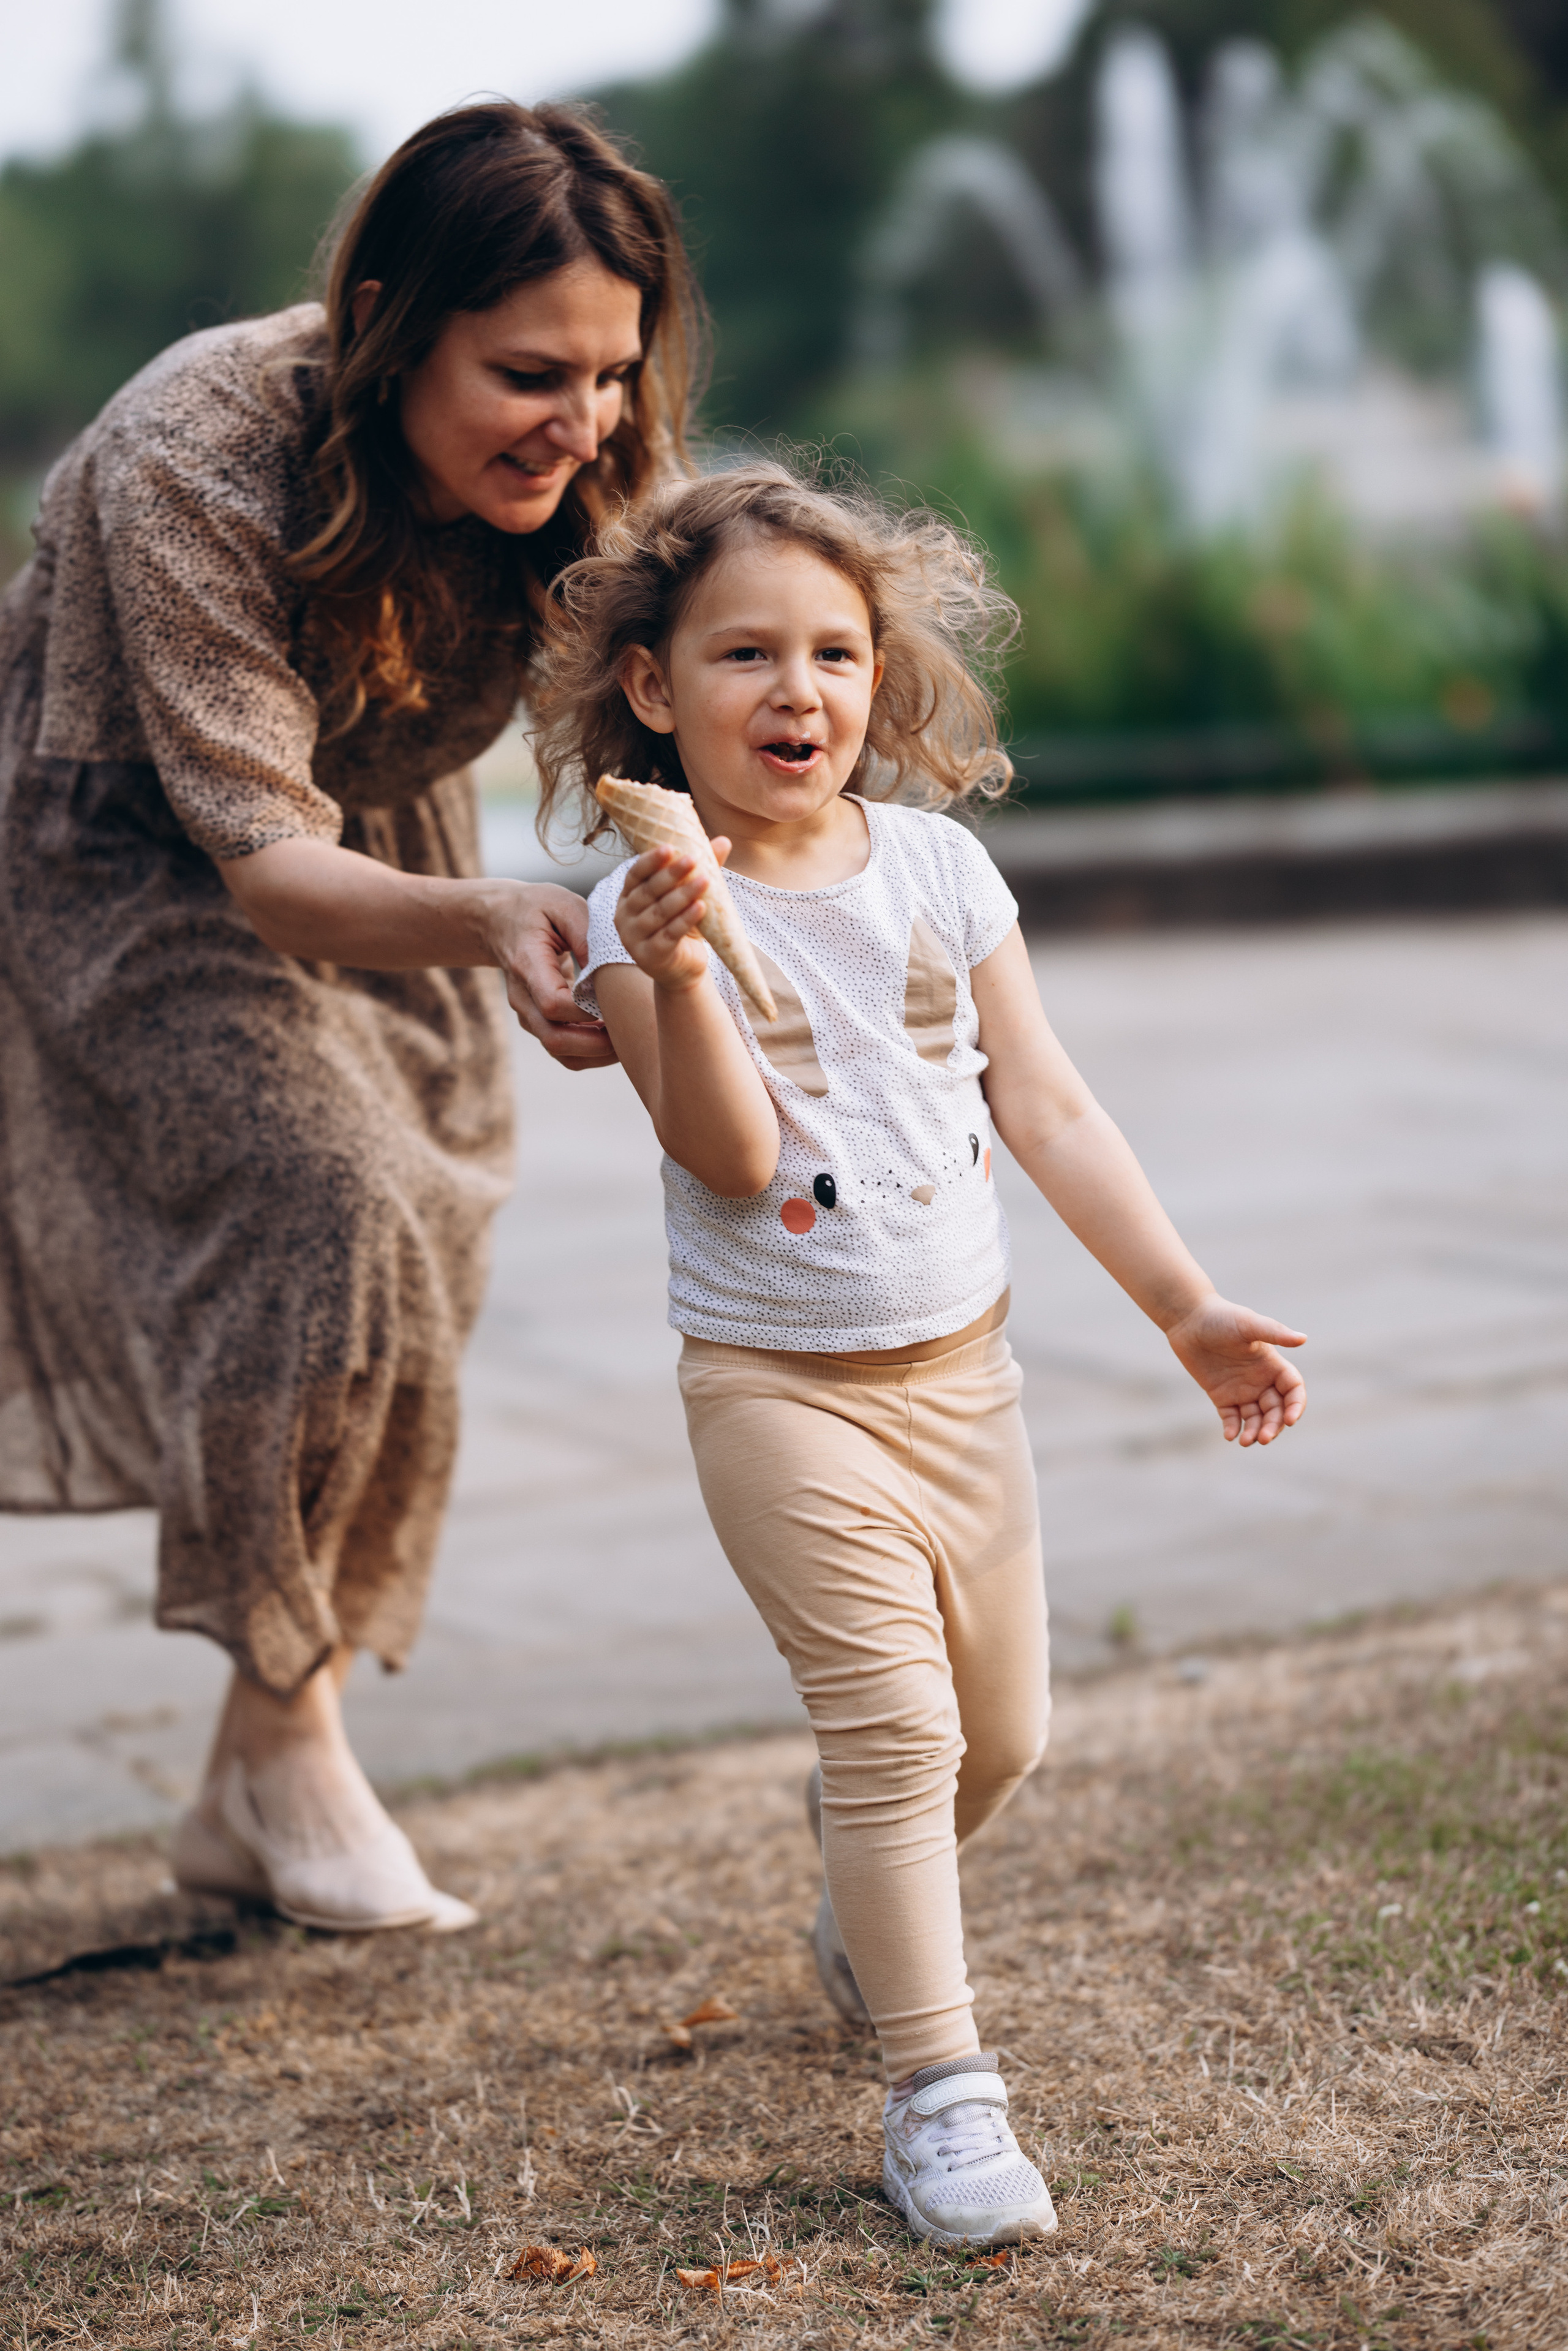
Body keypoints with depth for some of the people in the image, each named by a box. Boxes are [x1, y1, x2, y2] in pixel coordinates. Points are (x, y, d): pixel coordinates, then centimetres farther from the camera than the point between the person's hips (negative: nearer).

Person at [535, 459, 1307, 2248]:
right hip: (781, 1385, -5)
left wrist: (1185, 1307, 5)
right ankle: (935, 2088, -2)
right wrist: (677, 976, -36)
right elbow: (733, 1160, -21)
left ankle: (868, 1930, 43)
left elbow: (1047, 1111, 5)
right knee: (894, 1725, -12)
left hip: (961, 1366, 5)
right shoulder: (647, 912, -11)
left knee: (999, 1734, 13)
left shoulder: (936, 867, 1)